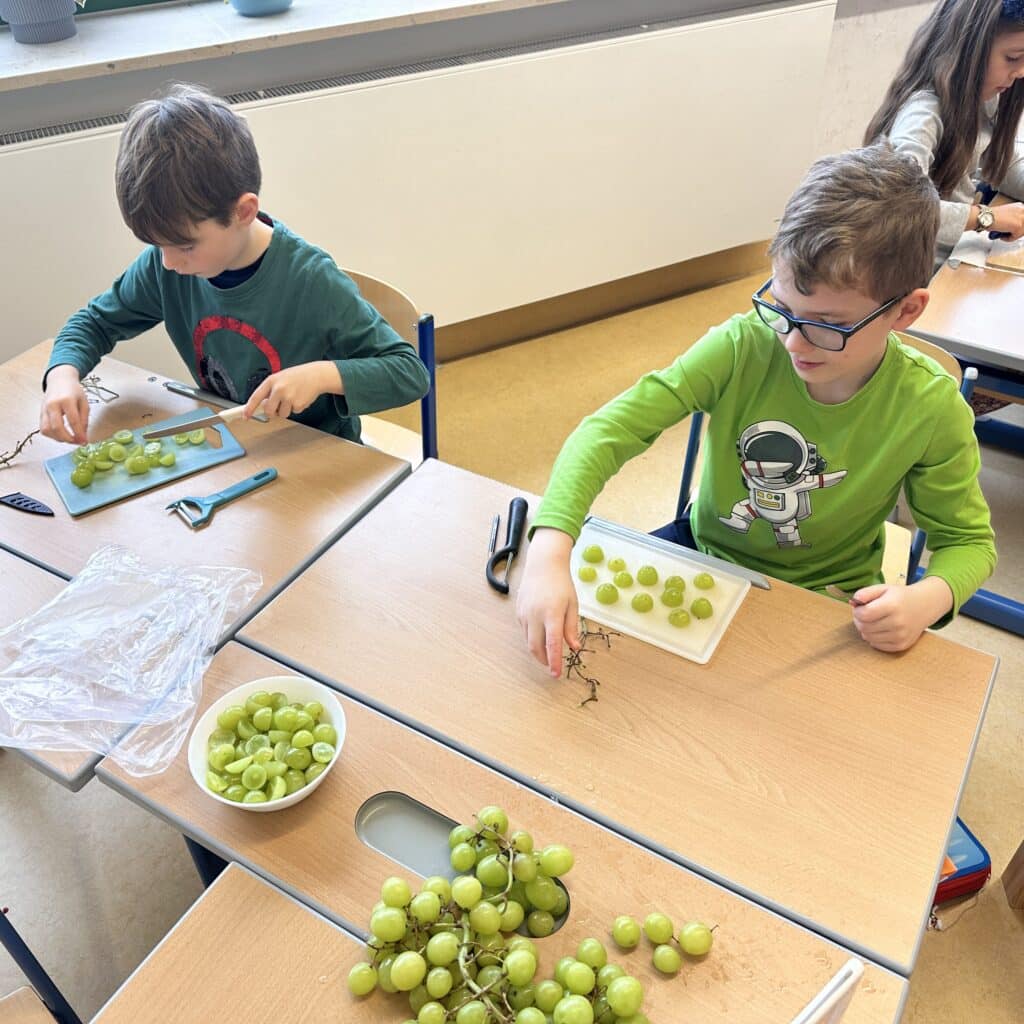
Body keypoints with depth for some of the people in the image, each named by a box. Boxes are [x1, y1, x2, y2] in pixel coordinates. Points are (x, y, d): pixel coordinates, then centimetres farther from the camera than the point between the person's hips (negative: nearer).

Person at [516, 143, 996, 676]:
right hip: (705, 550, 2)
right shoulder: (742, 347, -22)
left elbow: (968, 540, -5)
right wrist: (550, 552, -43)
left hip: (821, 605, -1)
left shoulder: (931, 409, -19)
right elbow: (612, 428, -28)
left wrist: (928, 599, -29)